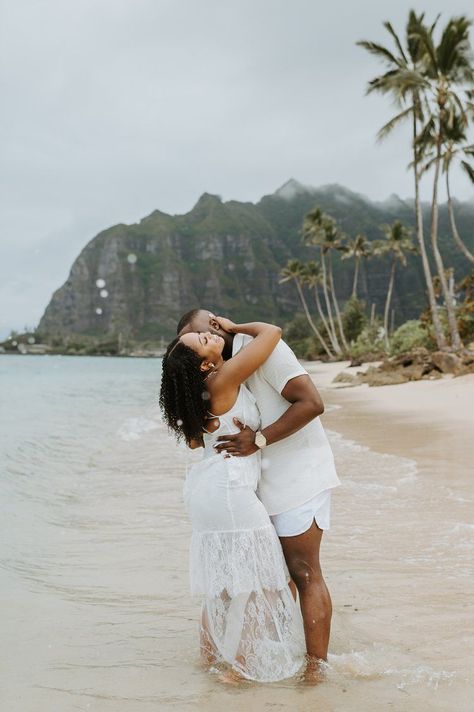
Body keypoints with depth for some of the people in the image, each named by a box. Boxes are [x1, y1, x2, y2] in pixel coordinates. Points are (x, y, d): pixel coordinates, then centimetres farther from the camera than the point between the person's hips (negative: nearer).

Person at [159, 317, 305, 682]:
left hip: (209, 489, 9)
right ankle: (242, 665, 10)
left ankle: (212, 658, 30)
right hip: (230, 491, -9)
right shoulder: (224, 379, -17)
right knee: (255, 584, 2)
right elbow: (272, 332, -14)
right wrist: (234, 327, 0)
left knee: (221, 584, 19)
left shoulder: (202, 391, 9)